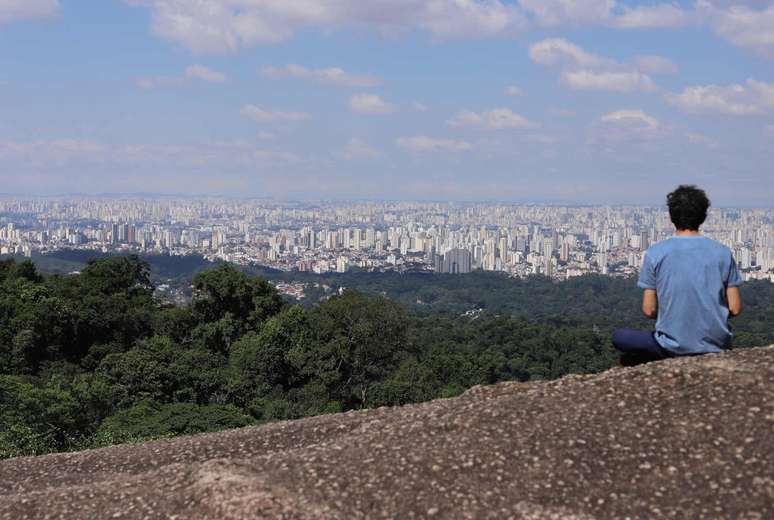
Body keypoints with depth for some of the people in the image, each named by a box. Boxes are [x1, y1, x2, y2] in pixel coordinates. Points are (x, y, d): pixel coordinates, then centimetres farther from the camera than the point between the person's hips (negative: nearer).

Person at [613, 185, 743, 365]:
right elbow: (735, 308, -2)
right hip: (717, 347, 3)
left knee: (619, 337, 21)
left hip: (674, 348, -3)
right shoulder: (723, 253, -2)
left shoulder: (655, 253, -7)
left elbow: (649, 310, -5)